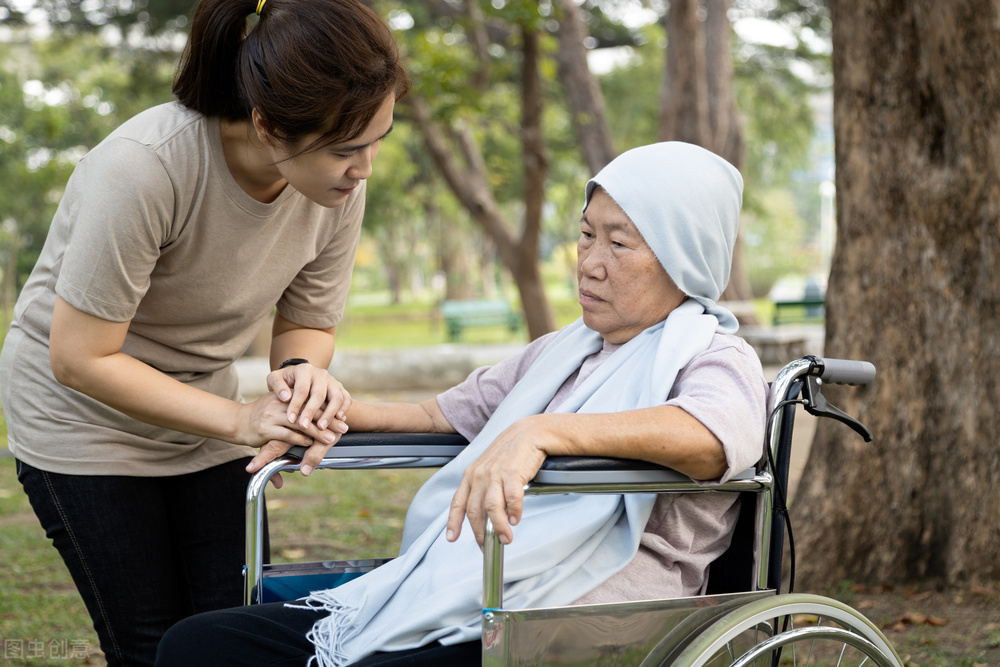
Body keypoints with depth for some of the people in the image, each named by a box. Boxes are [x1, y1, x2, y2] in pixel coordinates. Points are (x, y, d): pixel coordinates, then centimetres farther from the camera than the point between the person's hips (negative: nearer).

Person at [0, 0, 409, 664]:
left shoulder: (339, 184, -15)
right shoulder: (144, 167, -33)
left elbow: (308, 324, -1)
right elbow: (81, 359, -27)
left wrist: (304, 371, -25)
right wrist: (242, 420, -31)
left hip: (201, 406, 5)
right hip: (82, 412, -5)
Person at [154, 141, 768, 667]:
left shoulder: (711, 358, -1)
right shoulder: (563, 350, 25)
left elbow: (718, 433, -26)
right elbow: (444, 416, 37)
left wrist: (541, 433, -39)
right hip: (454, 612, 8)